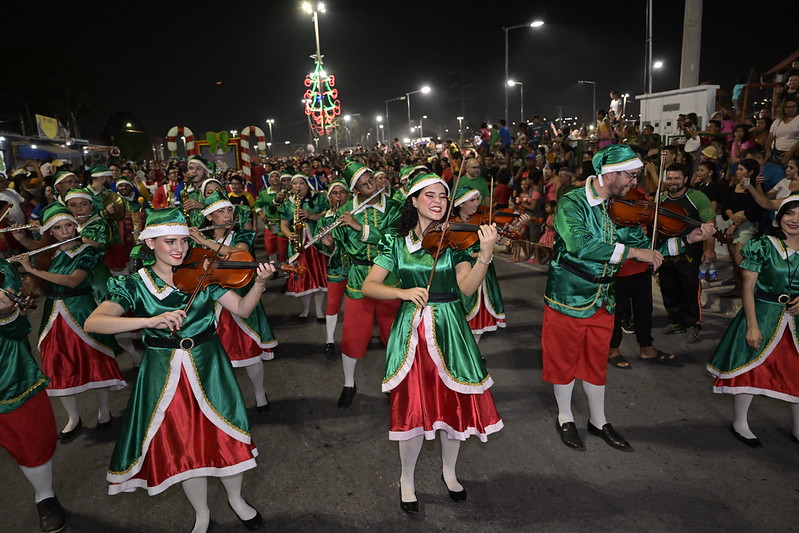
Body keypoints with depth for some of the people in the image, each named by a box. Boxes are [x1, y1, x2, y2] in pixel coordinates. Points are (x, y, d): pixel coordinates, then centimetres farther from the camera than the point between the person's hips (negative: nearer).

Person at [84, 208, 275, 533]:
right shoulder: (135, 285, -5)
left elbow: (242, 309, -6)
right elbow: (92, 323, -19)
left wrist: (259, 284, -26)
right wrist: (151, 320, -32)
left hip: (208, 365, 1)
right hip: (164, 372, 0)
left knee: (224, 434, 6)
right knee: (182, 445, 8)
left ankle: (236, 499, 35)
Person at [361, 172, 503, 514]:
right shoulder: (396, 242, 0)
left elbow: (468, 286, -14)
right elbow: (369, 286, -4)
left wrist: (486, 253, -29)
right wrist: (404, 292, -20)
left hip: (450, 331, 1)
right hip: (412, 331, -1)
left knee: (453, 403, 8)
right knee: (414, 407, 0)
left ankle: (449, 471, 37)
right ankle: (407, 481, 27)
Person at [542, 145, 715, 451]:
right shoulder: (572, 203, -17)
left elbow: (645, 249, 8)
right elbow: (580, 245, -34)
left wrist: (688, 239, -2)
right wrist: (631, 251, -30)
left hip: (603, 302, 6)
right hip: (568, 299, -5)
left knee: (596, 363, 19)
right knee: (565, 361, 11)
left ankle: (598, 421, 37)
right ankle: (565, 417, 33)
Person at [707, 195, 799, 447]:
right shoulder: (762, 246, -10)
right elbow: (748, 287, -12)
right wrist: (752, 325, -16)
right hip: (763, 315, -4)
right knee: (750, 368, 3)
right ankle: (739, 424, 21)